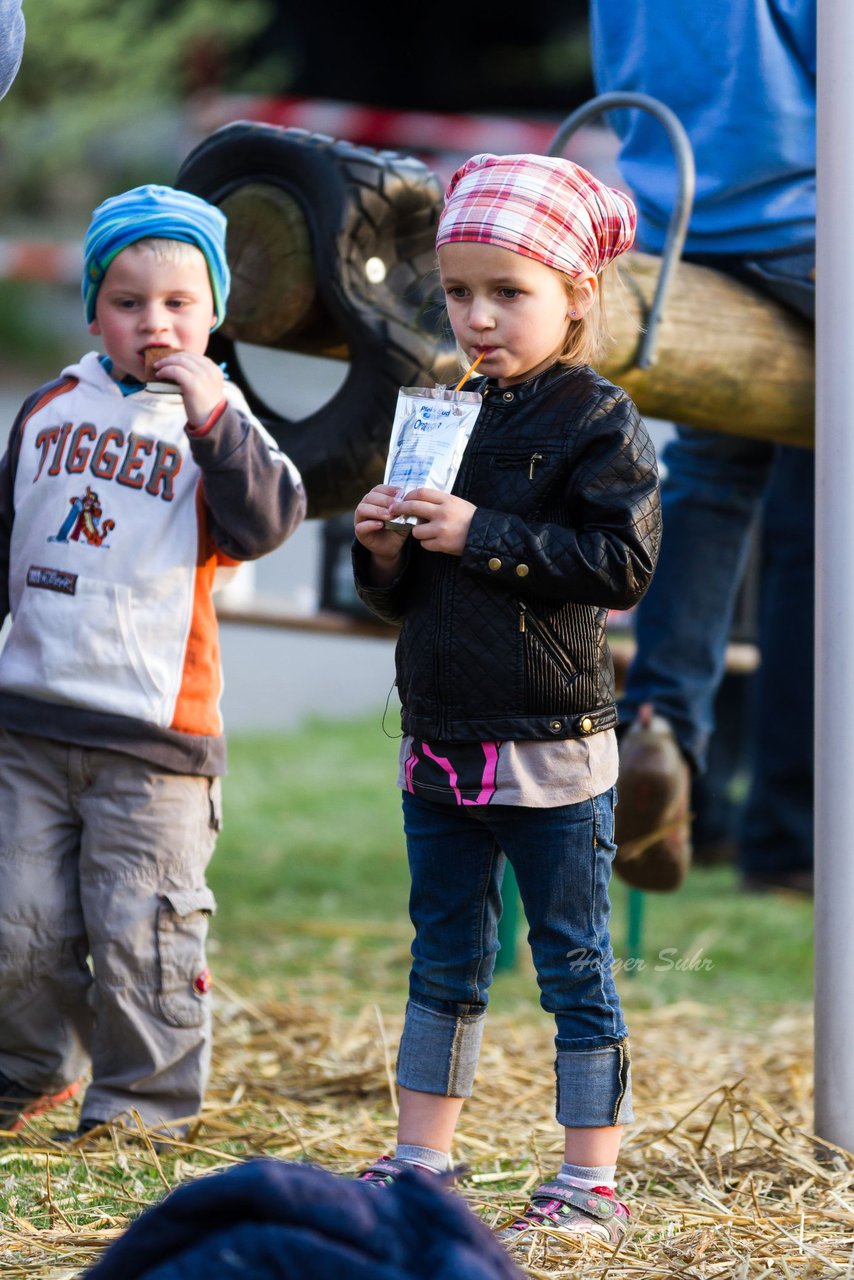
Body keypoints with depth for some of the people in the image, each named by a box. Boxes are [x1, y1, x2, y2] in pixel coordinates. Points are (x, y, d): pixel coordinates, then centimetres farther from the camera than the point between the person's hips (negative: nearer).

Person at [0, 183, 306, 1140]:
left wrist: (213, 416, -22)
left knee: (140, 934, -2)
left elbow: (267, 522, -17)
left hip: (152, 735, -4)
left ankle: (140, 1105, 10)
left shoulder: (216, 420, 0)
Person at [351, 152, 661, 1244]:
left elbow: (622, 562, -19)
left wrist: (483, 537, -21)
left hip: (551, 744, -7)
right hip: (441, 742, 7)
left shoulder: (599, 422, -8)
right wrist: (385, 551, -5)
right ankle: (420, 1162, 25)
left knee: (573, 964, 1)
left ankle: (592, 1185, 7)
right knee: (444, 959, 15)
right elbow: (399, 598, 18)